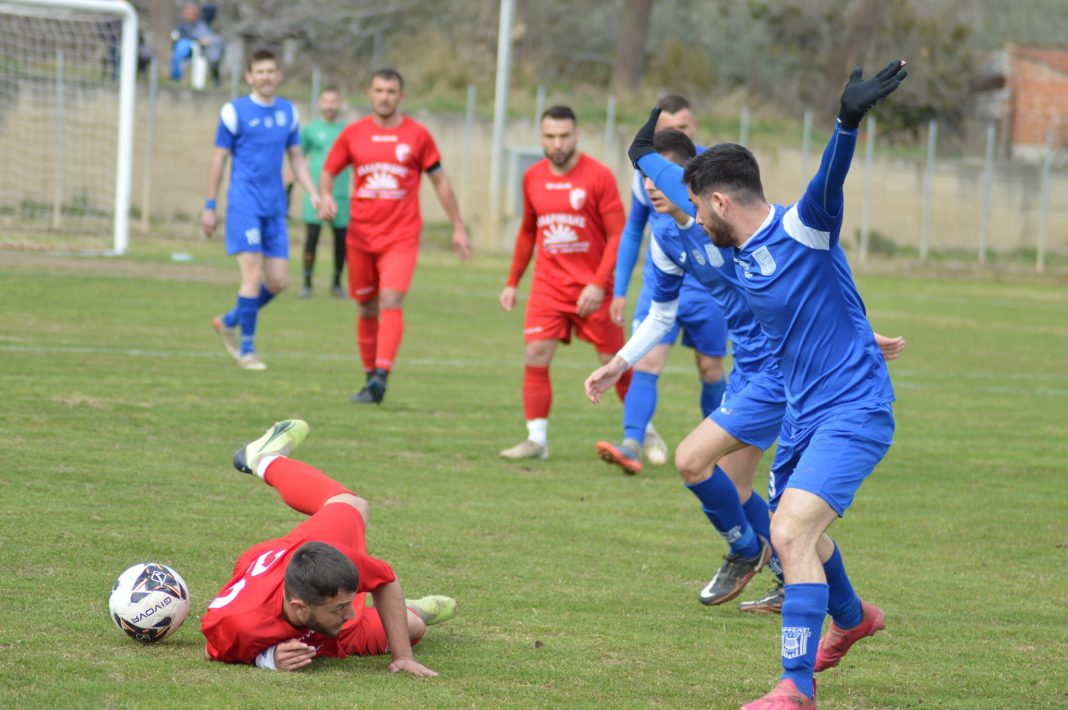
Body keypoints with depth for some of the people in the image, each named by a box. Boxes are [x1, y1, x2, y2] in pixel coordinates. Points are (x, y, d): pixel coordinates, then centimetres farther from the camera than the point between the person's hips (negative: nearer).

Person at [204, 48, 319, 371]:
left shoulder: (288, 112, 10)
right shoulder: (235, 111, -3)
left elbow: (296, 158, 18)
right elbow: (219, 159, 1)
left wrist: (314, 194, 5)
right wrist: (209, 206, 1)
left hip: (275, 208, 5)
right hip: (244, 204, -5)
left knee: (278, 281, 4)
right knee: (253, 275, -13)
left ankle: (229, 322, 26)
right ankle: (246, 349, -3)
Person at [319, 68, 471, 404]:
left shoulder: (417, 135, 2)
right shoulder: (353, 134, 5)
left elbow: (440, 180, 9)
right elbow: (328, 173, 12)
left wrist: (458, 228, 9)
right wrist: (326, 198, -11)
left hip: (401, 236, -2)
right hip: (360, 235, 3)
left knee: (391, 302, -18)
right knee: (366, 309, 9)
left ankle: (381, 377, -26)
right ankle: (370, 376, 23)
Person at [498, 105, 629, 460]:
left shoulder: (598, 177, -10)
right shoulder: (533, 177, 6)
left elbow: (618, 235, -11)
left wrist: (599, 284, -20)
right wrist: (512, 282, 18)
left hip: (592, 289, -4)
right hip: (548, 285, 4)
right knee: (535, 357, -10)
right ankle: (536, 440, -6)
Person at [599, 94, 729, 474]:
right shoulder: (647, 172, 3)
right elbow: (632, 232, 14)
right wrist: (619, 290, 12)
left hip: (708, 289, -2)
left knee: (710, 371, 8)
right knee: (646, 362, -15)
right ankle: (632, 447, -24)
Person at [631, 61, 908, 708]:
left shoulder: (804, 229, -17)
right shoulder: (740, 244, 8)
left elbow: (831, 182, -39)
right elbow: (680, 186, 27)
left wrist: (850, 121, -57)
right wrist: (646, 156, 45)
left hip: (854, 412, -10)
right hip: (804, 413, 10)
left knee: (792, 533, -21)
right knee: (793, 529, 26)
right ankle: (852, 618, 55)